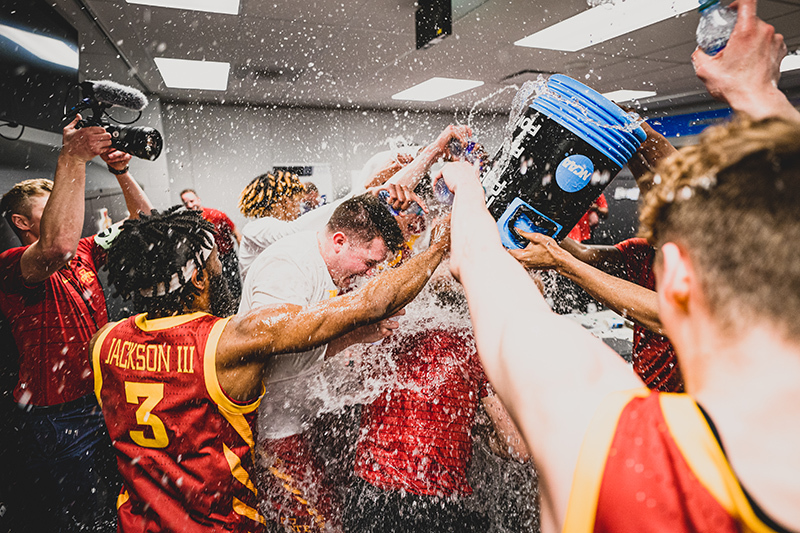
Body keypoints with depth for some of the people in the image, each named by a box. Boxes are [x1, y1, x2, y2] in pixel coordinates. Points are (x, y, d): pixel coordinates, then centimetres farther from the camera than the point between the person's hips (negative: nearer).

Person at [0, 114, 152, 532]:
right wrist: (71, 158, -34)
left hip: (105, 405, 7)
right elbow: (57, 245, -38)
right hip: (60, 423, -7)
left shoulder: (83, 252, 7)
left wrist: (120, 172, -6)